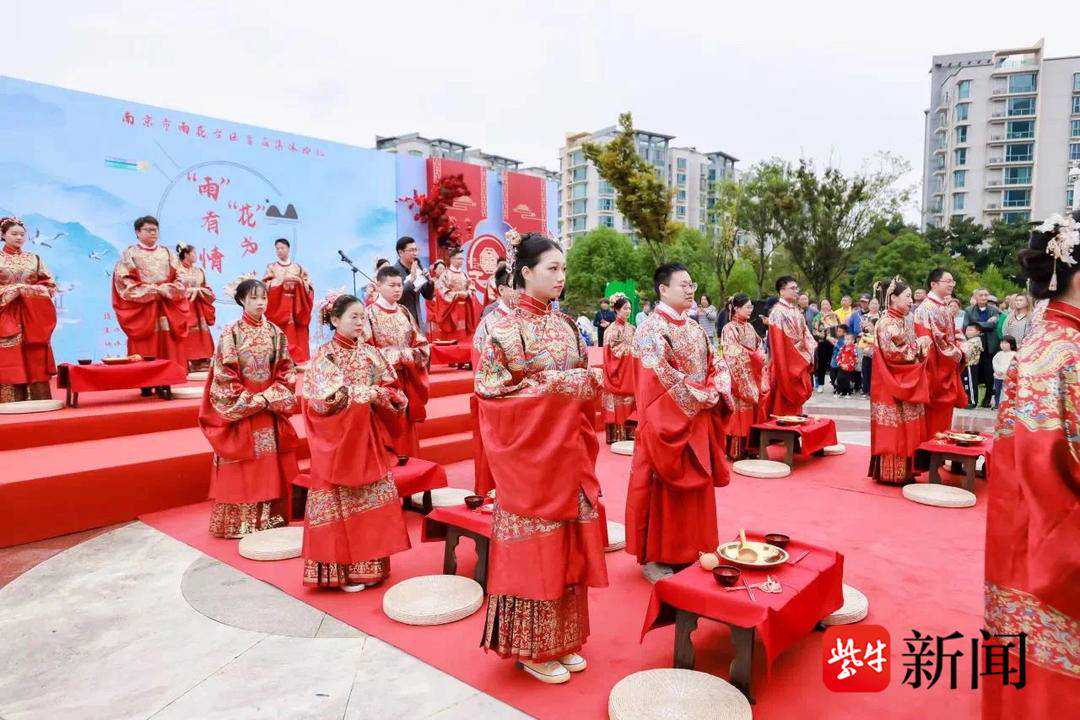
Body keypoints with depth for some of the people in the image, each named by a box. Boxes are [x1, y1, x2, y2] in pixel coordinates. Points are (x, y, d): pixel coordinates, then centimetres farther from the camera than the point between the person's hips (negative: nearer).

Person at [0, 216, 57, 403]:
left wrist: (28, 289, -7)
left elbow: (51, 286, 8)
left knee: (35, 360, -2)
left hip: (33, 318, 2)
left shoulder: (34, 259, 13)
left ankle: (40, 403, -1)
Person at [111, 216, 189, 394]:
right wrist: (149, 290, -11)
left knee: (166, 344, -3)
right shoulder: (129, 253, 5)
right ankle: (145, 384, -2)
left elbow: (178, 279, 10)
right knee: (145, 346, -5)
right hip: (141, 308, -3)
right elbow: (124, 280, -4)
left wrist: (165, 290, -8)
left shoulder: (166, 253, 15)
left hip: (166, 308, 3)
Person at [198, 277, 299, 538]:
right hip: (238, 410, -3)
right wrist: (251, 401, -12)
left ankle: (270, 517, 17)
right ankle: (239, 523, 10)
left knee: (269, 466, 7)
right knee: (241, 468, 0)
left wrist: (271, 397, -8)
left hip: (270, 408, 3)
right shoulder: (230, 334, -6)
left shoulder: (275, 333, 5)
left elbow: (286, 371, 6)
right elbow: (224, 376, -8)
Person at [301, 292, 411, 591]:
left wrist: (380, 395, -15)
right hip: (336, 437, -5)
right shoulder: (323, 356, -6)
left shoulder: (369, 353, 7)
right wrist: (364, 393, -19)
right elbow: (326, 399, -15)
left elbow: (391, 390, 5)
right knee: (340, 504, 1)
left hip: (366, 436, 5)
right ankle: (342, 571, 13)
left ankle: (370, 565, 20)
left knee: (373, 499, 8)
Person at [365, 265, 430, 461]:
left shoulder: (404, 312, 11)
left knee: (406, 422, 8)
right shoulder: (370, 313, -5)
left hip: (407, 379, 5)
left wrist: (408, 355, -9)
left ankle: (406, 459, 18)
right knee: (389, 424, -5)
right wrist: (399, 355, -15)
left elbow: (421, 344, 11)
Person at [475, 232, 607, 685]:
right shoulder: (505, 328, -10)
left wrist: (589, 381, -4)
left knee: (567, 546, 12)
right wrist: (556, 385, -18)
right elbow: (496, 390, -15)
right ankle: (531, 648, 19)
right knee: (533, 549, 2)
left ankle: (562, 641, 28)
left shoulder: (565, 325, 11)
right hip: (529, 450, -7)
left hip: (567, 449, 7)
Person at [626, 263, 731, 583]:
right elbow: (662, 374, -20)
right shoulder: (652, 327, -11)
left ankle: (687, 551, 25)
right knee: (664, 487, 0)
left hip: (698, 420, 7)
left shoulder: (695, 328, 13)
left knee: (695, 487, 12)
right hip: (666, 422, -7)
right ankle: (654, 558, 12)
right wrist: (702, 396, -16)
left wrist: (717, 392, -8)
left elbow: (716, 364, 12)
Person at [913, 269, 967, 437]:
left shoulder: (945, 308, 13)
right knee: (934, 414, -3)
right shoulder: (927, 308, -16)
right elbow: (934, 339, -20)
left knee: (945, 410, 14)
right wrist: (954, 353, -12)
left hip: (948, 366, 9)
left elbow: (954, 334, 19)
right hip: (935, 367, -9)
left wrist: (960, 351, 3)